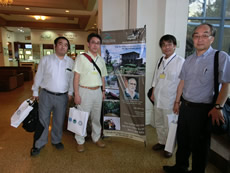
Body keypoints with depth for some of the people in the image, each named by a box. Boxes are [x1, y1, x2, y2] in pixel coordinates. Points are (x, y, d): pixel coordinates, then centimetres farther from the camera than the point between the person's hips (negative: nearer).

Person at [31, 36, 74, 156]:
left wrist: (70, 92, 4)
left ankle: (56, 140, 36)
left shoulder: (71, 62, 1)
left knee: (59, 121, 14)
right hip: (46, 95, -1)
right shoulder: (46, 59, -2)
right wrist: (35, 92, 6)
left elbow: (72, 78, 6)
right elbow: (39, 76, 3)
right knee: (42, 120, 9)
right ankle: (39, 144, 27)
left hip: (62, 97, 1)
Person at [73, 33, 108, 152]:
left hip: (97, 91, 5)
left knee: (96, 117, 15)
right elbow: (76, 77, -9)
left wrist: (103, 91, 12)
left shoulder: (101, 60, 11)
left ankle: (96, 138, 34)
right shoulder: (81, 58, -5)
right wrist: (76, 94, -13)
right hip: (85, 91, -5)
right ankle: (80, 141, 22)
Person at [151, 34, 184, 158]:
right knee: (158, 123, 19)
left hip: (170, 100, -6)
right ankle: (161, 142, 40)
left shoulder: (180, 61, -13)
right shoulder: (160, 61, 9)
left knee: (169, 126, 7)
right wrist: (153, 93, 15)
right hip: (158, 99, 7)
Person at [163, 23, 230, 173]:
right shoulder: (189, 60, 9)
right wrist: (177, 101, 16)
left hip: (203, 110, -6)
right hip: (185, 106, 6)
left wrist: (218, 107, -23)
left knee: (199, 145, 11)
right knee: (182, 140, 21)